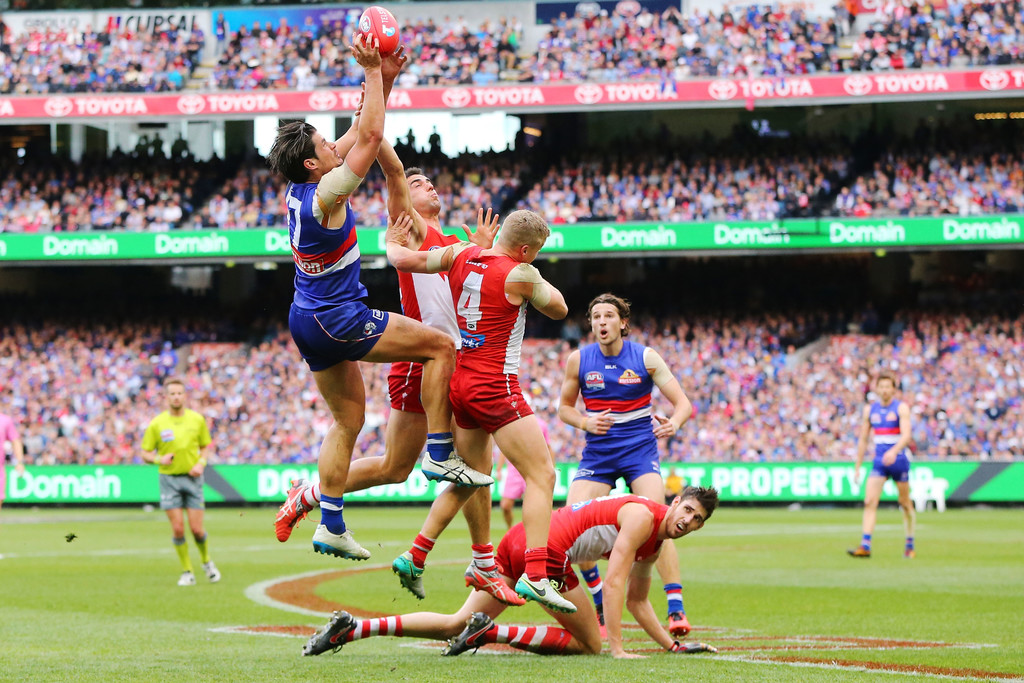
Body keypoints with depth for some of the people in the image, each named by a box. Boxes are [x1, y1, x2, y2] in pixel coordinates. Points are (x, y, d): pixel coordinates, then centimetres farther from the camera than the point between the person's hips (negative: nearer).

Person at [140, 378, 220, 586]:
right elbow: (146, 454, 3)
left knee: (196, 529, -3)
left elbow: (205, 446, 13)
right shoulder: (156, 424, -3)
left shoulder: (197, 419, 2)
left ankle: (206, 561, 26)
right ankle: (187, 572, 7)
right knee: (178, 528, -7)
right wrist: (159, 459, -18)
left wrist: (201, 463, -7)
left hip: (192, 478, 1)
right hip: (169, 479, -1)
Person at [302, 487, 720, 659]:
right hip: (547, 550, -9)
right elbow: (614, 582, -14)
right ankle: (494, 633, -13)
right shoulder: (642, 516, -6)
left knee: (454, 625, 7)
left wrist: (673, 645, 30)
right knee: (588, 644, 2)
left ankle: (352, 628, -4)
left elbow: (637, 601, 34)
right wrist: (617, 649, -15)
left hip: (517, 541, 9)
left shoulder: (655, 545, 24)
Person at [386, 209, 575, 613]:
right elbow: (559, 309, 4)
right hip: (495, 386, -8)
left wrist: (392, 242, 33)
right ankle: (535, 577, -22)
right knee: (542, 476, -8)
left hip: (459, 381, 8)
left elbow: (403, 260, 12)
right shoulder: (520, 275, -12)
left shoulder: (460, 255, 4)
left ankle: (414, 556, 20)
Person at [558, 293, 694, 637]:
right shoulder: (578, 360, -1)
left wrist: (673, 424, -26)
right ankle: (600, 605, 9)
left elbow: (683, 402, -3)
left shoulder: (645, 357, -5)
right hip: (597, 452, 2)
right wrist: (585, 422, -12)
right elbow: (564, 407, 10)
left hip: (640, 450, -2)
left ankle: (676, 610, -16)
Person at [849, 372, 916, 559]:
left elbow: (906, 435, -17)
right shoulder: (870, 409, 9)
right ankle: (865, 546, -19)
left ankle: (910, 545, 21)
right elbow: (863, 440, 15)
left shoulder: (901, 408, -4)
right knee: (869, 501, -13)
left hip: (899, 458, -3)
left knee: (905, 504, 6)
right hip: (879, 461, 3)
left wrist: (894, 451, -36)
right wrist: (857, 467, 12)